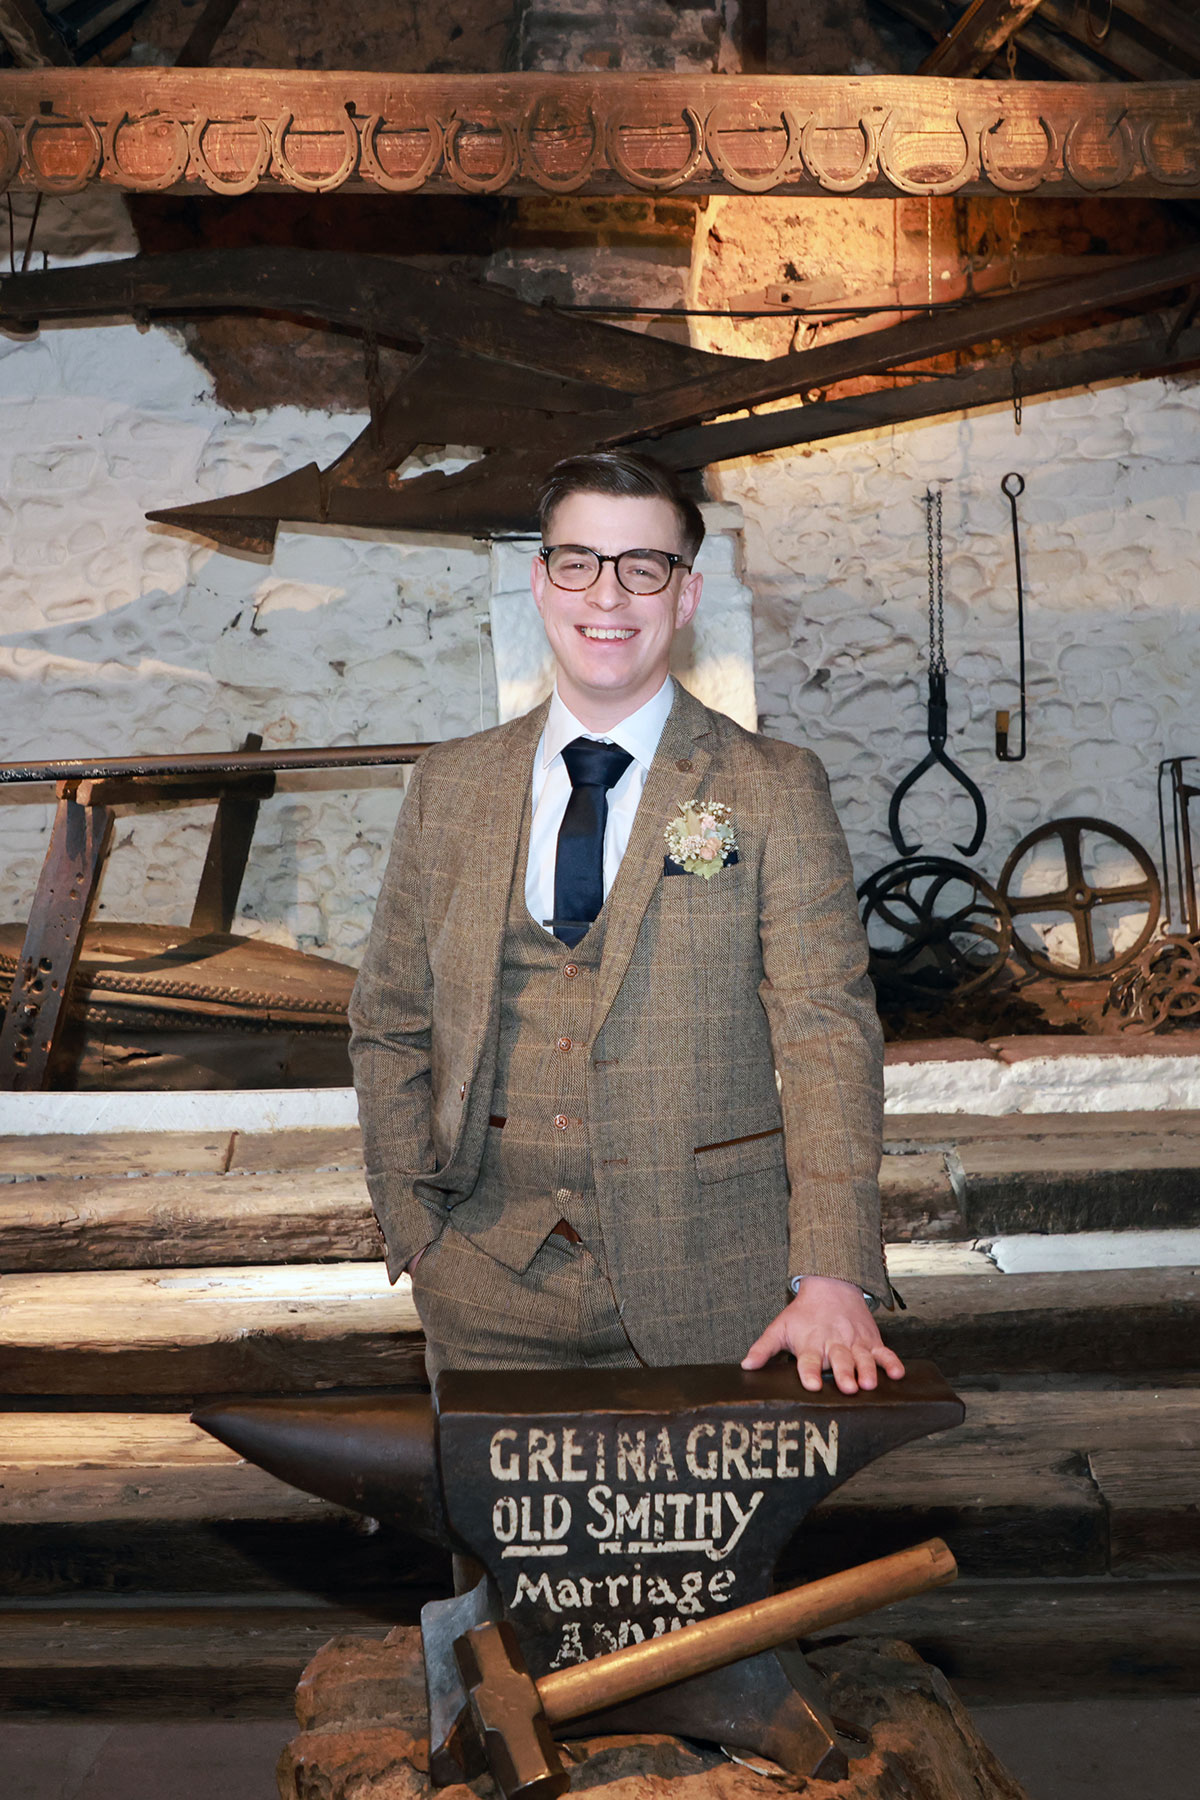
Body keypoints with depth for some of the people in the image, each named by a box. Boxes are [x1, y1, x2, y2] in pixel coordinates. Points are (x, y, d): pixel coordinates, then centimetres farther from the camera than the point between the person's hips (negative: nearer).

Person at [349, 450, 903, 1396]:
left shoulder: (775, 789, -2)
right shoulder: (450, 786, 6)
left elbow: (828, 1032, -10)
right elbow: (391, 1025, 9)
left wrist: (831, 1278, -21)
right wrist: (418, 1234, -1)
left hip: (706, 1291, -2)